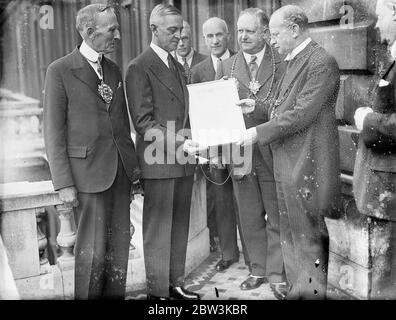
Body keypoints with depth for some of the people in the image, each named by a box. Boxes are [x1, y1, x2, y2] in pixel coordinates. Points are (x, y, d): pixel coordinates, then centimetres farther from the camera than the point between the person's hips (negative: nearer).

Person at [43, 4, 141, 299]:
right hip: (88, 170, -6)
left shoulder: (114, 70, 12)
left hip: (121, 169, 6)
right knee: (93, 249, 1)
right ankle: (88, 296, 20)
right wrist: (63, 183, -12)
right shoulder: (60, 71, -6)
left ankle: (115, 294, 25)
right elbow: (54, 132, -7)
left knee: (120, 243, 11)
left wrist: (134, 163, 12)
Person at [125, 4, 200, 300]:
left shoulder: (177, 66, 18)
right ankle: (157, 290, 15)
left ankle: (175, 282, 24)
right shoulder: (139, 68, -7)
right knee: (158, 227, 2)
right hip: (160, 161, -7)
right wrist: (178, 142, -21)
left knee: (180, 224, 12)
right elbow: (143, 121, -13)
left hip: (183, 158, 7)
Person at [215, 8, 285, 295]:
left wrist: (255, 106, -21)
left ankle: (276, 274, 18)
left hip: (272, 152, -3)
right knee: (249, 217, 12)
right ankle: (258, 270, 27)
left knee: (276, 217, 6)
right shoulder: (226, 67, 9)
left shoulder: (282, 64, -1)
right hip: (240, 151, 3)